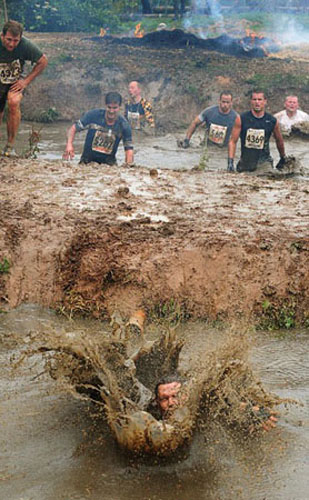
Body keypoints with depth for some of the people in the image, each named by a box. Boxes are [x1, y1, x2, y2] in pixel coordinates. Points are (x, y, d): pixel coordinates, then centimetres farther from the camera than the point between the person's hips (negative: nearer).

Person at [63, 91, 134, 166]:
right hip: (88, 159, 0)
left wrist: (129, 164, -21)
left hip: (108, 162, 1)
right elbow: (74, 128, -3)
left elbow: (128, 148, -4)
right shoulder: (93, 115, -10)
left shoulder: (124, 125, -7)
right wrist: (69, 144, -20)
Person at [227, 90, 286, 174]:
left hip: (264, 160, -1)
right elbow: (233, 141, -1)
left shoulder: (272, 121, 1)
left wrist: (283, 159, 28)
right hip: (245, 160, 1)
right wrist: (230, 161, -11)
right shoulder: (241, 119, -3)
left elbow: (279, 141, 17)